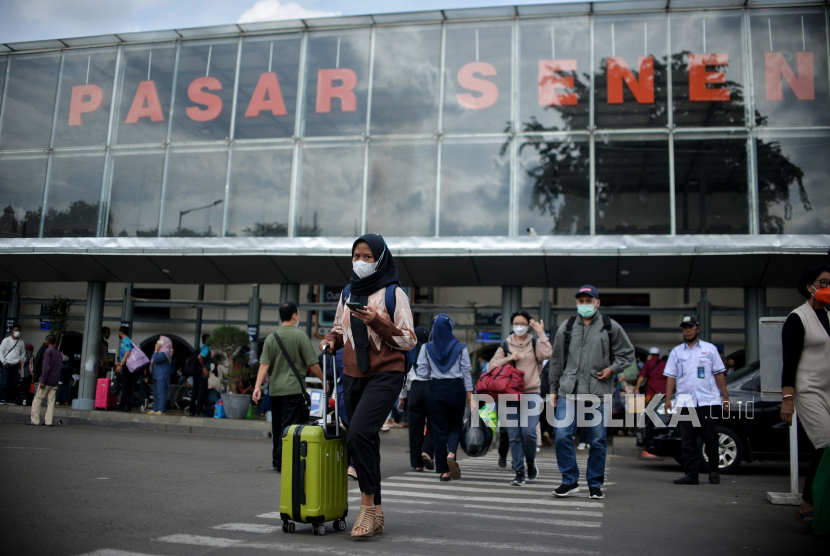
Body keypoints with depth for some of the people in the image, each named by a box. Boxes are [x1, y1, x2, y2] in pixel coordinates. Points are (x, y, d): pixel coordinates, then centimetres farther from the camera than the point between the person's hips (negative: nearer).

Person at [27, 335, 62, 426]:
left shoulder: (48, 351, -9)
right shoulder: (59, 353, 14)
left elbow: (46, 367, -17)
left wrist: (42, 381, -17)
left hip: (47, 381, -6)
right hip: (55, 382, 7)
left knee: (37, 400, 2)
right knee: (51, 401, 5)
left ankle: (34, 420, 1)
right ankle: (48, 421, 2)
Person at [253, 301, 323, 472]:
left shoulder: (271, 338, 5)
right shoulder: (300, 335, -8)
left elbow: (264, 364, -3)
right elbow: (313, 365, -7)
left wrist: (257, 386, -5)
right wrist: (323, 380, 6)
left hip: (275, 389, 5)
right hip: (294, 389, -5)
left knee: (277, 427, 15)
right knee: (289, 427, -2)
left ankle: (276, 460, 23)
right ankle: (283, 462, -4)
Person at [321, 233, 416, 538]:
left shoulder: (393, 293, -4)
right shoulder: (348, 293, 12)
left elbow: (408, 341, -6)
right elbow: (340, 329, 25)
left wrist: (376, 322, -18)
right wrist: (331, 340, 2)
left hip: (385, 375, -6)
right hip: (353, 376, 6)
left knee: (359, 433, -23)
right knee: (365, 443, 8)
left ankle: (367, 503, -9)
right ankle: (376, 513, 19)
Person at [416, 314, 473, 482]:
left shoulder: (427, 348, 0)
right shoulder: (460, 348, -1)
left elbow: (422, 372, -3)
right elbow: (466, 373, -1)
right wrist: (469, 395, 3)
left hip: (436, 389, 0)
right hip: (456, 388, 0)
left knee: (439, 430, 5)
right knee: (455, 426, 14)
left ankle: (444, 471, 5)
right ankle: (451, 454, -16)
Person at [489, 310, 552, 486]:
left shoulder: (535, 344, 8)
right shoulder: (505, 345, 14)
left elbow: (546, 354, -13)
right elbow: (492, 365, 6)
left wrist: (541, 333, -9)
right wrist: (508, 359, -7)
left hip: (531, 394, -2)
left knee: (528, 431, -15)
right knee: (514, 436, 1)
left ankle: (531, 461, 14)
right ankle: (519, 473, 8)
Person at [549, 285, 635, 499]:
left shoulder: (611, 327, 5)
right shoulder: (566, 327, 9)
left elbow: (627, 353, 13)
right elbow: (557, 360, 14)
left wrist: (612, 369, -4)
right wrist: (553, 389, 13)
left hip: (598, 392, -1)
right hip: (568, 391, 1)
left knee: (597, 440, 3)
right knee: (561, 435, -6)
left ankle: (595, 484, 18)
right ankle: (570, 481, 8)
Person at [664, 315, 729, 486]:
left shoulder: (709, 349, 10)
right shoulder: (676, 352, 13)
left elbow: (719, 374, 9)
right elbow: (671, 377, 10)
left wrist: (725, 397, 4)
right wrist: (668, 399, 1)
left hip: (708, 401, -2)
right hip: (685, 403, 2)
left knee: (710, 438, -1)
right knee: (687, 441, 0)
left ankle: (714, 471, 17)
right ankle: (691, 474, 4)